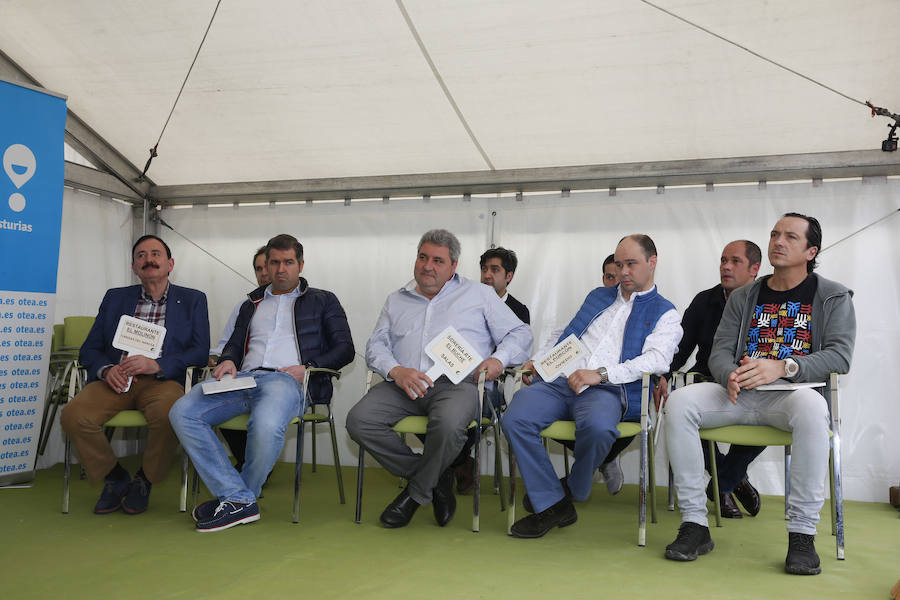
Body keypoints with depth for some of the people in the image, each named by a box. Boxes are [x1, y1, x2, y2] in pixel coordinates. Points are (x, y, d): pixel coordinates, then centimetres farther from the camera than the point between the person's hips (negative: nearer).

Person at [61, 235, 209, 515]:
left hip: (162, 380, -2)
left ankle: (144, 480, -6)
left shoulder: (192, 300, 13)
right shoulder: (115, 298, 20)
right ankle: (115, 477, 1)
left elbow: (200, 351, 1)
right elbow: (89, 349, 15)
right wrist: (106, 370, -9)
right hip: (115, 380, 3)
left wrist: (157, 365, -16)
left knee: (168, 413, -37)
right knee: (73, 415, -26)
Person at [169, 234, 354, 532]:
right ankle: (239, 499, -22)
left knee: (266, 426, -39)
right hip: (244, 378, 5)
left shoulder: (322, 301, 19)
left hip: (285, 379, -4)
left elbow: (344, 349, 11)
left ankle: (237, 498, -10)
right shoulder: (252, 303, 32)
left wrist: (307, 368, -6)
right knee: (182, 412, -23)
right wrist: (228, 360, 2)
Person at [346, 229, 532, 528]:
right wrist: (396, 370, -7)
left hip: (457, 383, -3)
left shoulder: (479, 294, 18)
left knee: (449, 424, -38)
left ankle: (417, 491, -7)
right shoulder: (397, 300, 25)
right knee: (359, 420, -24)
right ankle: (437, 479, -7)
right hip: (403, 385, 3)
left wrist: (499, 359, -7)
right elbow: (376, 345, 15)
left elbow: (520, 333, 14)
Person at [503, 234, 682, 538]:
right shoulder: (598, 296, 30)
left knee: (597, 426, -39)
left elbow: (657, 360, -6)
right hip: (560, 380, 4)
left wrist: (601, 373, -17)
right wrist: (537, 360, 14)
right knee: (515, 419, -25)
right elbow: (564, 335, 34)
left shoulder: (664, 314, 13)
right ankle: (552, 504, -15)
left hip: (607, 389, -4)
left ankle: (574, 489, -7)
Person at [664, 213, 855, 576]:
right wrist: (730, 376, -16)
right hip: (740, 395, 3)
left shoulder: (833, 297, 10)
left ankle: (802, 534, -29)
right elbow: (720, 351, 10)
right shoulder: (743, 298, 19)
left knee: (811, 406, -40)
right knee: (679, 402, -25)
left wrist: (782, 368, -21)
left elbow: (840, 355, -5)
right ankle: (695, 524, -21)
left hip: (790, 394, -3)